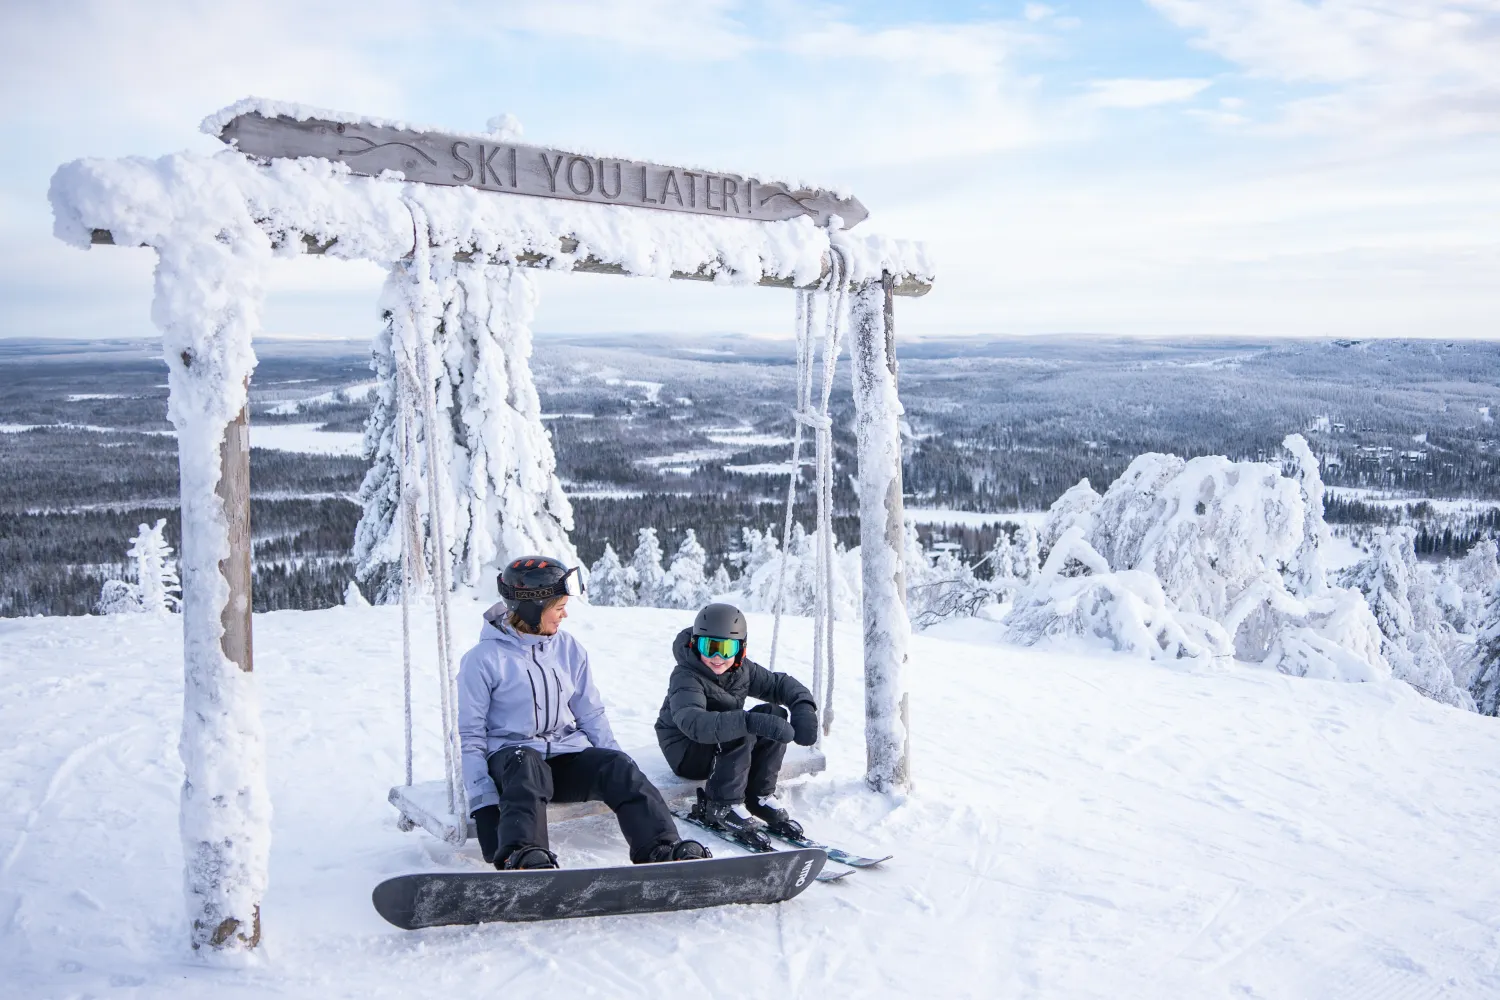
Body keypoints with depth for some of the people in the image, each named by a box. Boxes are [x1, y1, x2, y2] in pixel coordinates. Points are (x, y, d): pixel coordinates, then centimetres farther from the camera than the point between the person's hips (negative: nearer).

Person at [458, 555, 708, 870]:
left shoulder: (569, 649, 8)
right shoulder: (484, 659, -6)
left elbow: (591, 715, 12)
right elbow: (470, 736, -4)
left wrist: (626, 779, 2)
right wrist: (483, 802, -15)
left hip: (568, 754, 4)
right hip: (511, 757, -4)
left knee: (617, 764, -25)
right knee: (527, 767, -38)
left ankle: (663, 850, -34)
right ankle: (521, 857, -57)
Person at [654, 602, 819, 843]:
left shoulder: (742, 670, -5)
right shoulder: (685, 677, -26)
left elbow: (780, 683, 2)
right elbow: (693, 723, -45)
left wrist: (803, 706, -23)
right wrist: (749, 721, -58)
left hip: (725, 750, 7)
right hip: (686, 753, -7)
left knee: (776, 713, -13)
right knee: (741, 732, -33)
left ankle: (759, 797, -6)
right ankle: (721, 808, -22)